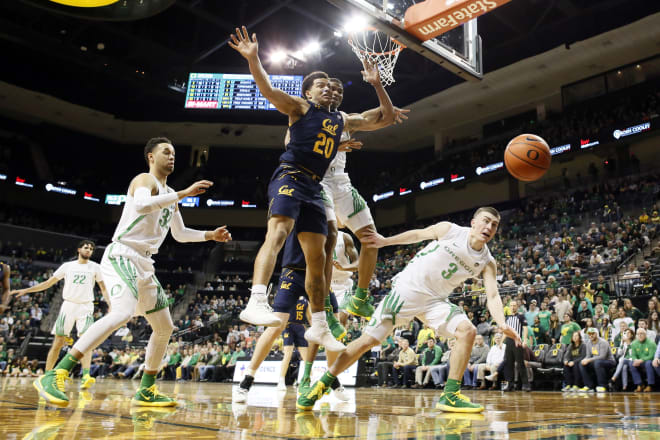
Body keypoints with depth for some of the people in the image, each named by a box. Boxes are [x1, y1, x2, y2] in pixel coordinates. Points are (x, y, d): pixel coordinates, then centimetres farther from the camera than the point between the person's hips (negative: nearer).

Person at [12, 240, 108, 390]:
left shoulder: (95, 267, 6)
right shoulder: (67, 266, 8)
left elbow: (103, 288, 8)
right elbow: (48, 283, 13)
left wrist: (110, 304, -5)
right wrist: (25, 290, 7)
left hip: (86, 306, -1)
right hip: (68, 305, 1)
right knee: (58, 342, 1)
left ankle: (86, 376, -25)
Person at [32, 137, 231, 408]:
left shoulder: (169, 194, 21)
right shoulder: (145, 180, -6)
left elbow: (180, 234, 29)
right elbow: (141, 205, -31)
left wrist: (210, 235, 18)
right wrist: (185, 193, -29)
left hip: (144, 263, 10)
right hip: (122, 255, -9)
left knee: (164, 327, 9)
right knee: (122, 312, -31)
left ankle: (146, 391, 19)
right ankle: (54, 376, -27)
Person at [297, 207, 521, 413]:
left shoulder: (487, 262, -1)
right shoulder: (449, 230, -9)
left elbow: (493, 296, -10)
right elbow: (418, 234, 6)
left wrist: (502, 324, -27)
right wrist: (385, 241, 7)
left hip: (435, 300, 4)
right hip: (407, 289, -4)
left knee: (467, 331, -18)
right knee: (368, 340, -7)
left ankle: (450, 396, -8)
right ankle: (321, 385, 6)